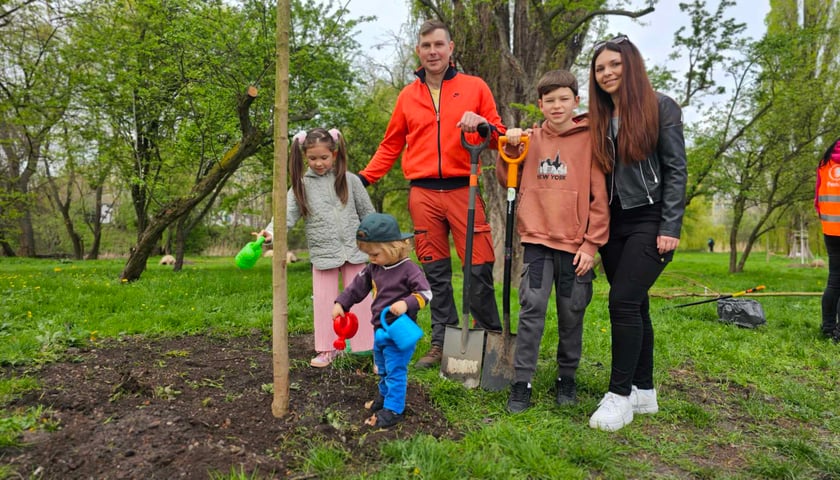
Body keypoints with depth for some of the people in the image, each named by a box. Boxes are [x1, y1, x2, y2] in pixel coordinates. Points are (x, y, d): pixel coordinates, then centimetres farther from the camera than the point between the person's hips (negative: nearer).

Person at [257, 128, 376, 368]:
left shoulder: (349, 180, 1)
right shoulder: (301, 185, 0)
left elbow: (367, 212, 7)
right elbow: (287, 214, -10)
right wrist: (270, 232, -28)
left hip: (354, 250, 0)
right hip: (322, 254, 0)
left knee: (360, 298, 6)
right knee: (323, 301, 4)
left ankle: (365, 346, 18)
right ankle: (327, 349, 18)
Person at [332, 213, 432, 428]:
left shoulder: (408, 269, -19)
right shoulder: (374, 268, 4)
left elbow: (425, 293, -20)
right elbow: (358, 285, 14)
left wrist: (406, 303, -35)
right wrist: (341, 303, 11)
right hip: (380, 329, 8)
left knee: (395, 371, -3)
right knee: (382, 369, 24)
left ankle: (393, 410, 7)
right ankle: (384, 396, 45)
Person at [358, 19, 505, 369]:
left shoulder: (475, 87, 7)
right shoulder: (407, 96, 14)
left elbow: (498, 137, 8)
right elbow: (390, 146, 19)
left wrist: (482, 124, -14)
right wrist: (363, 178, 10)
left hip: (463, 190, -2)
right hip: (423, 194, 2)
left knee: (480, 267, -4)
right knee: (435, 272, 6)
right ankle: (442, 341, 17)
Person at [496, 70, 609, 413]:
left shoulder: (590, 139, -1)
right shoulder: (532, 139, 8)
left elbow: (600, 197, -2)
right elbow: (509, 182, 15)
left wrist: (592, 244, -7)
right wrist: (510, 149, -1)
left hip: (576, 245, -1)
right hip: (537, 239, 1)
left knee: (571, 315, 9)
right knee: (532, 308, -6)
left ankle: (567, 378, 28)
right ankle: (522, 382, 3)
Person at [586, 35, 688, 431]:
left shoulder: (661, 108, -2)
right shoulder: (599, 118, 13)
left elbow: (676, 170, -7)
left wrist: (670, 228, -14)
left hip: (649, 221, -5)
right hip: (613, 225, 6)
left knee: (623, 301, -14)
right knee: (635, 306, 9)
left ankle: (620, 396, -4)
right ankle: (643, 391, 20)